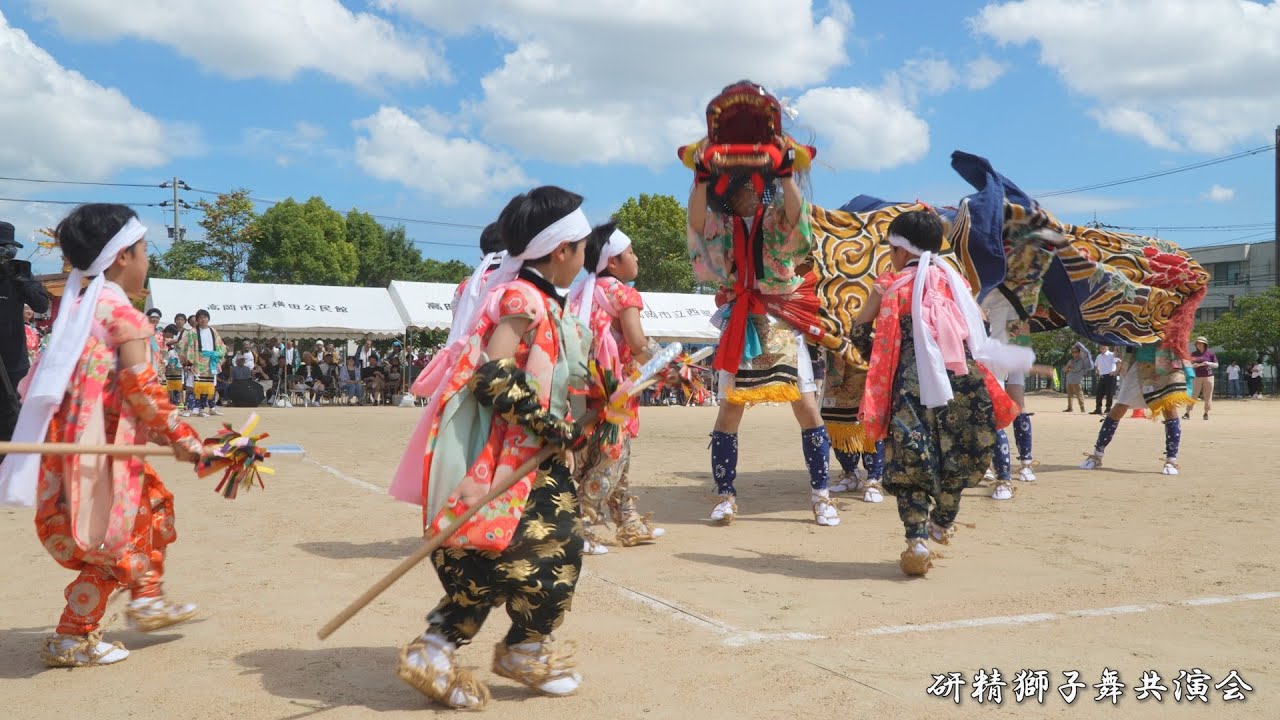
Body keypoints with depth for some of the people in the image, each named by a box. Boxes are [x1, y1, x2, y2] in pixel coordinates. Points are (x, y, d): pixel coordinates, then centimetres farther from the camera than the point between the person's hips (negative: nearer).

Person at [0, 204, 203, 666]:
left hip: (78, 437, 9)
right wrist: (181, 437, -9)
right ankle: (72, 639, 13)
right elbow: (141, 389, -19)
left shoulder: (80, 307, 12)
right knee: (110, 543, 3)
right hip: (99, 445, -9)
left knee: (153, 505, 23)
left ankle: (147, 601, 31)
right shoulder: (126, 316, -15)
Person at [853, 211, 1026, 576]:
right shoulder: (954, 280, 14)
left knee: (909, 459, 1)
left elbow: (861, 338, 6)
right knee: (956, 454, 21)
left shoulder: (890, 286, 5)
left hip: (913, 385, -3)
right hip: (962, 379, 3)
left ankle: (917, 540, -12)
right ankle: (943, 523, 38)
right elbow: (978, 332, 17)